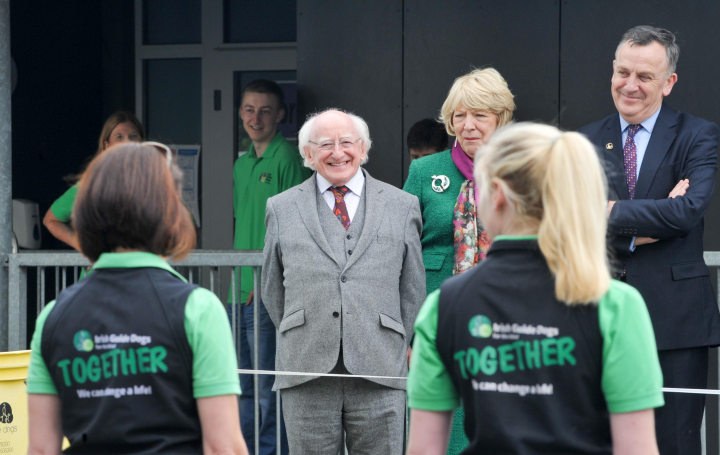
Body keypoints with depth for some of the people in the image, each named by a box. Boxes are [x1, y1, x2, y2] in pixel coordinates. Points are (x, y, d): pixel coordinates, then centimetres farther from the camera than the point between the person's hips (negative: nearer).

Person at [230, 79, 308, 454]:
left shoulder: (286, 159, -8)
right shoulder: (242, 163, 17)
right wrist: (238, 280, 13)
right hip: (242, 292, 8)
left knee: (268, 385, -4)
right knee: (242, 386, 12)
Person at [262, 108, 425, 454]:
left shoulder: (402, 206, 10)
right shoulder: (282, 209, 11)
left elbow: (413, 290, 14)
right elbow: (272, 289, 17)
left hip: (379, 372, 0)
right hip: (306, 372, 0)